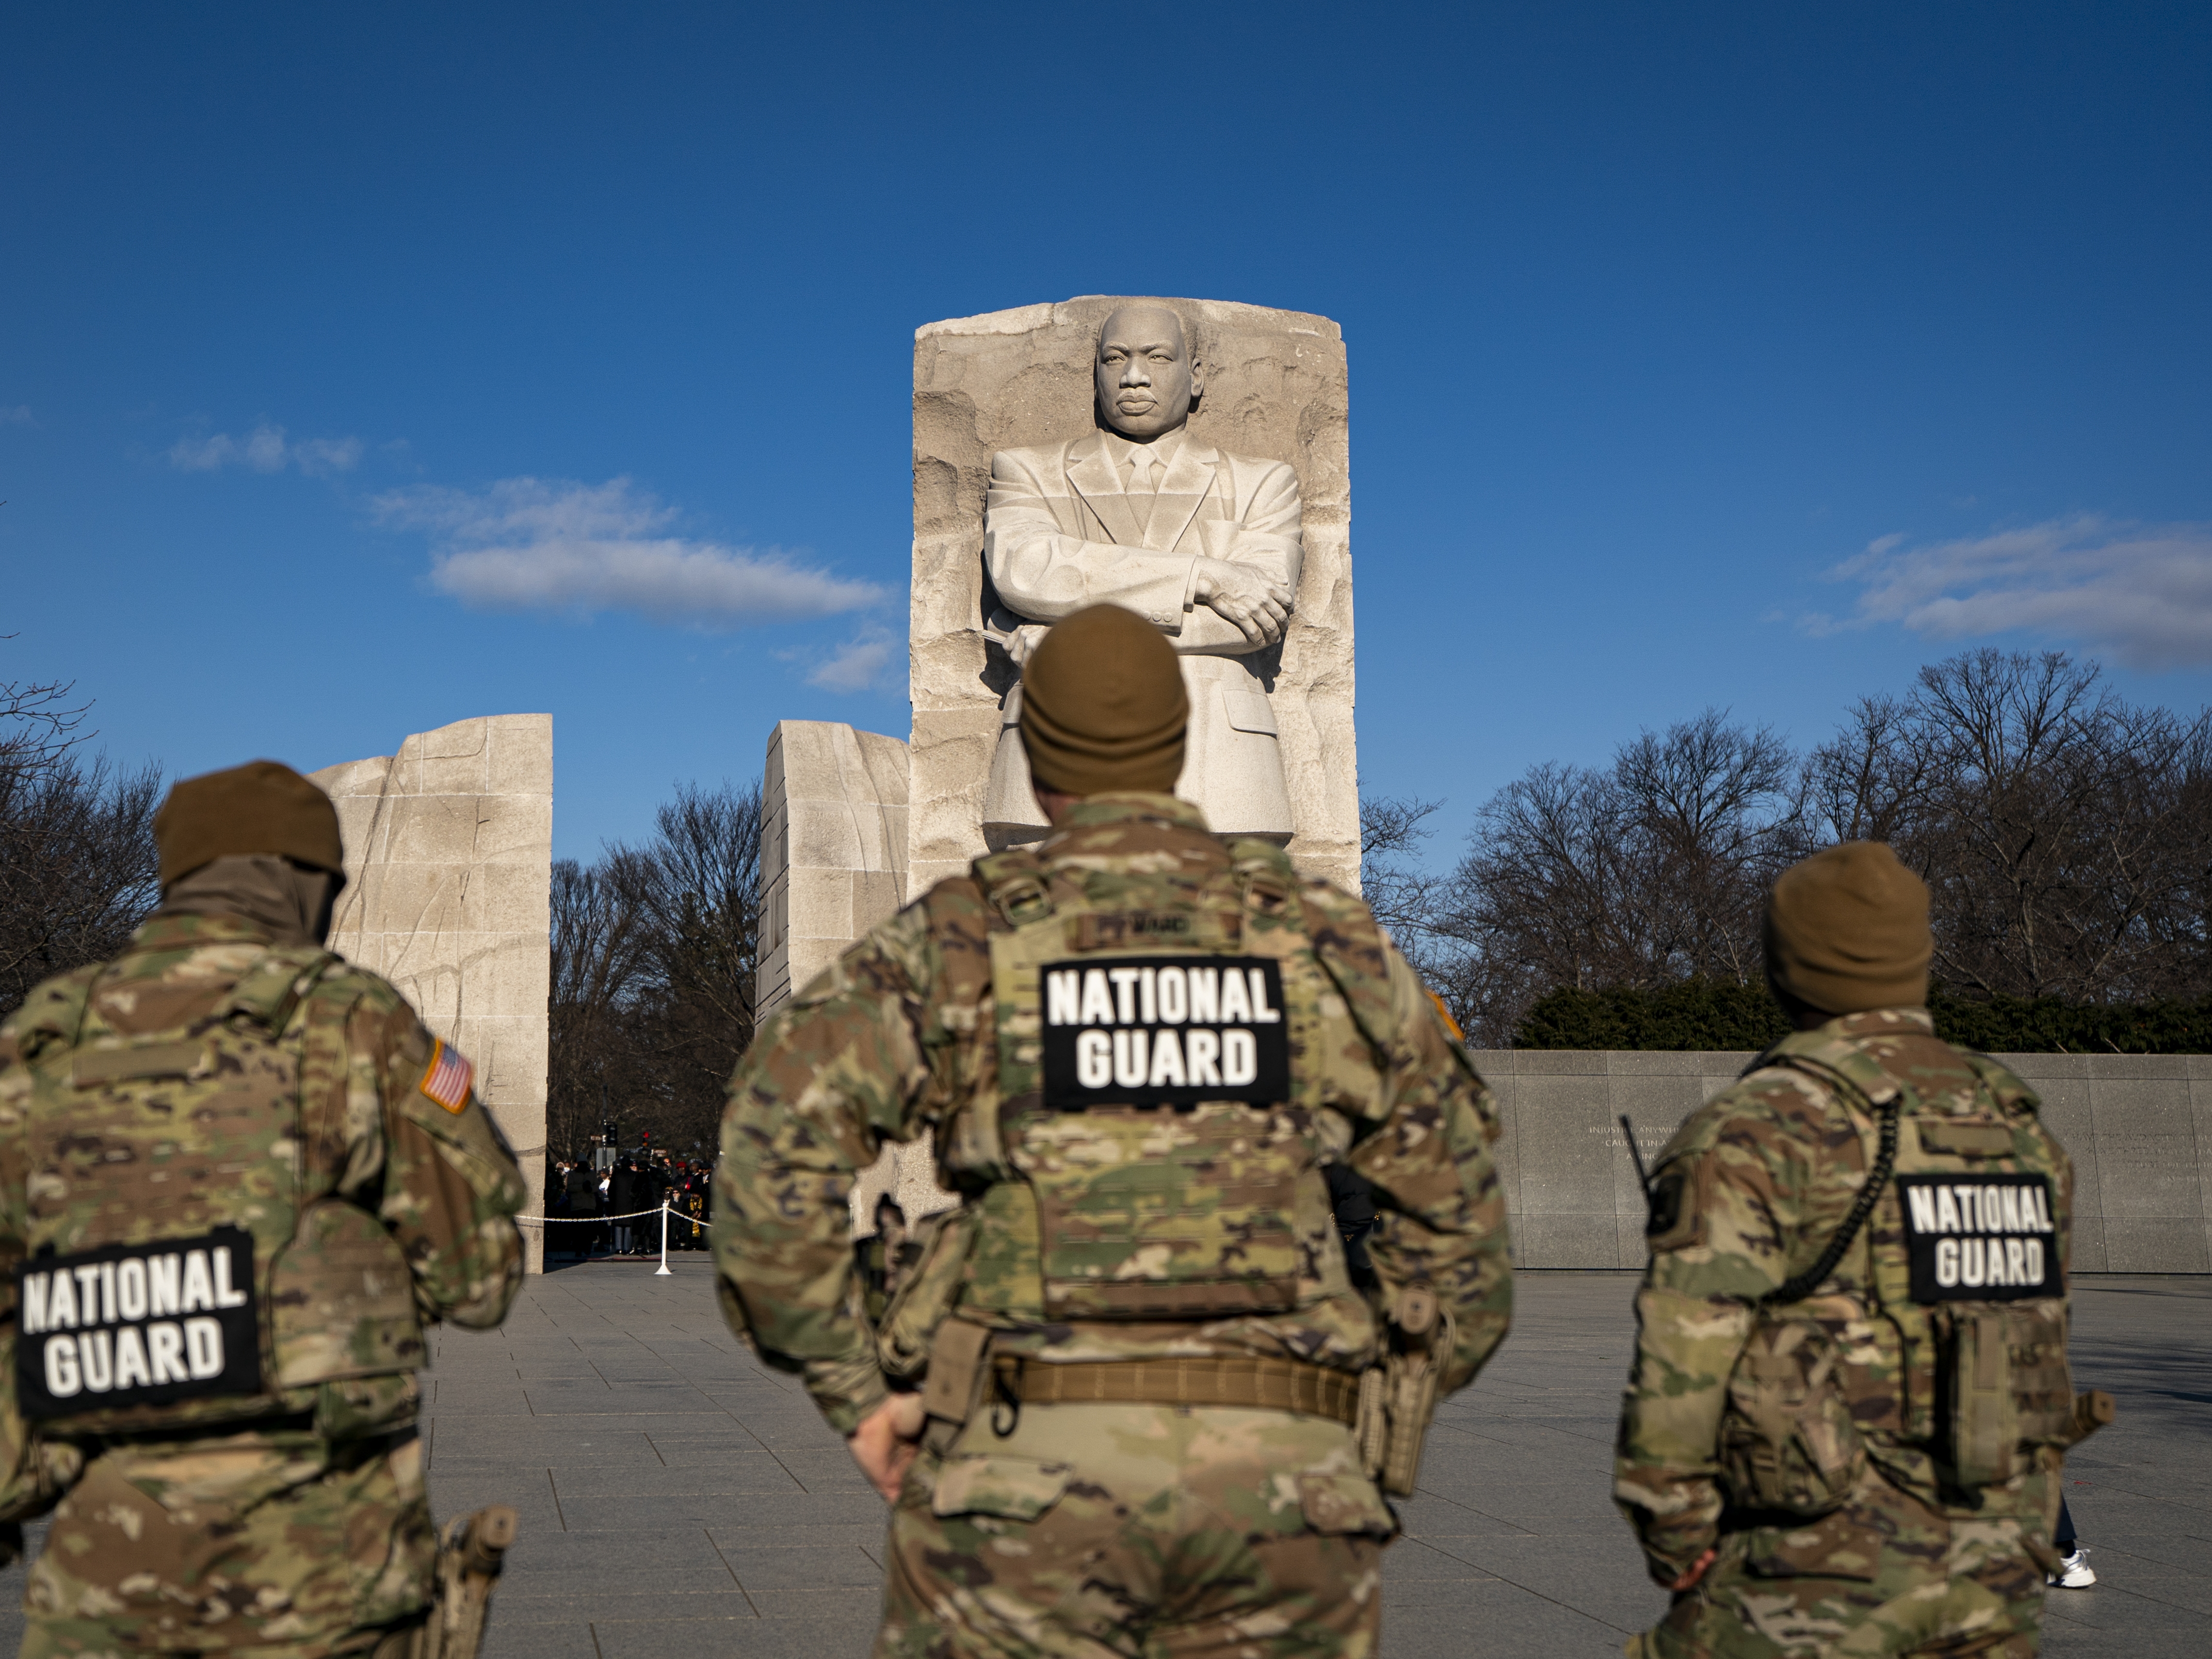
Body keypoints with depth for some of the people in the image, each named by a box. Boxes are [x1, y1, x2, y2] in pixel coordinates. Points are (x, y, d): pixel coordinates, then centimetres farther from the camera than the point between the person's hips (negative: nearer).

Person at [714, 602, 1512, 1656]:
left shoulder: (960, 936, 3)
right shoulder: (1326, 941, 9)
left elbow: (774, 1142, -7)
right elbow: (1455, 1205, 12)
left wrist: (852, 1389, 1)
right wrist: (1385, 1432, 20)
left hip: (1028, 1474, -1)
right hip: (1281, 1488, 2)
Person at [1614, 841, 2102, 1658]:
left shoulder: (1756, 1129, -13)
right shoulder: (2018, 1126, 8)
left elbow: (1680, 1369, -17)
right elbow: (2044, 1360, 14)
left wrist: (1681, 1554, -5)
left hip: (1821, 1581, -6)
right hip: (1993, 1590, 6)